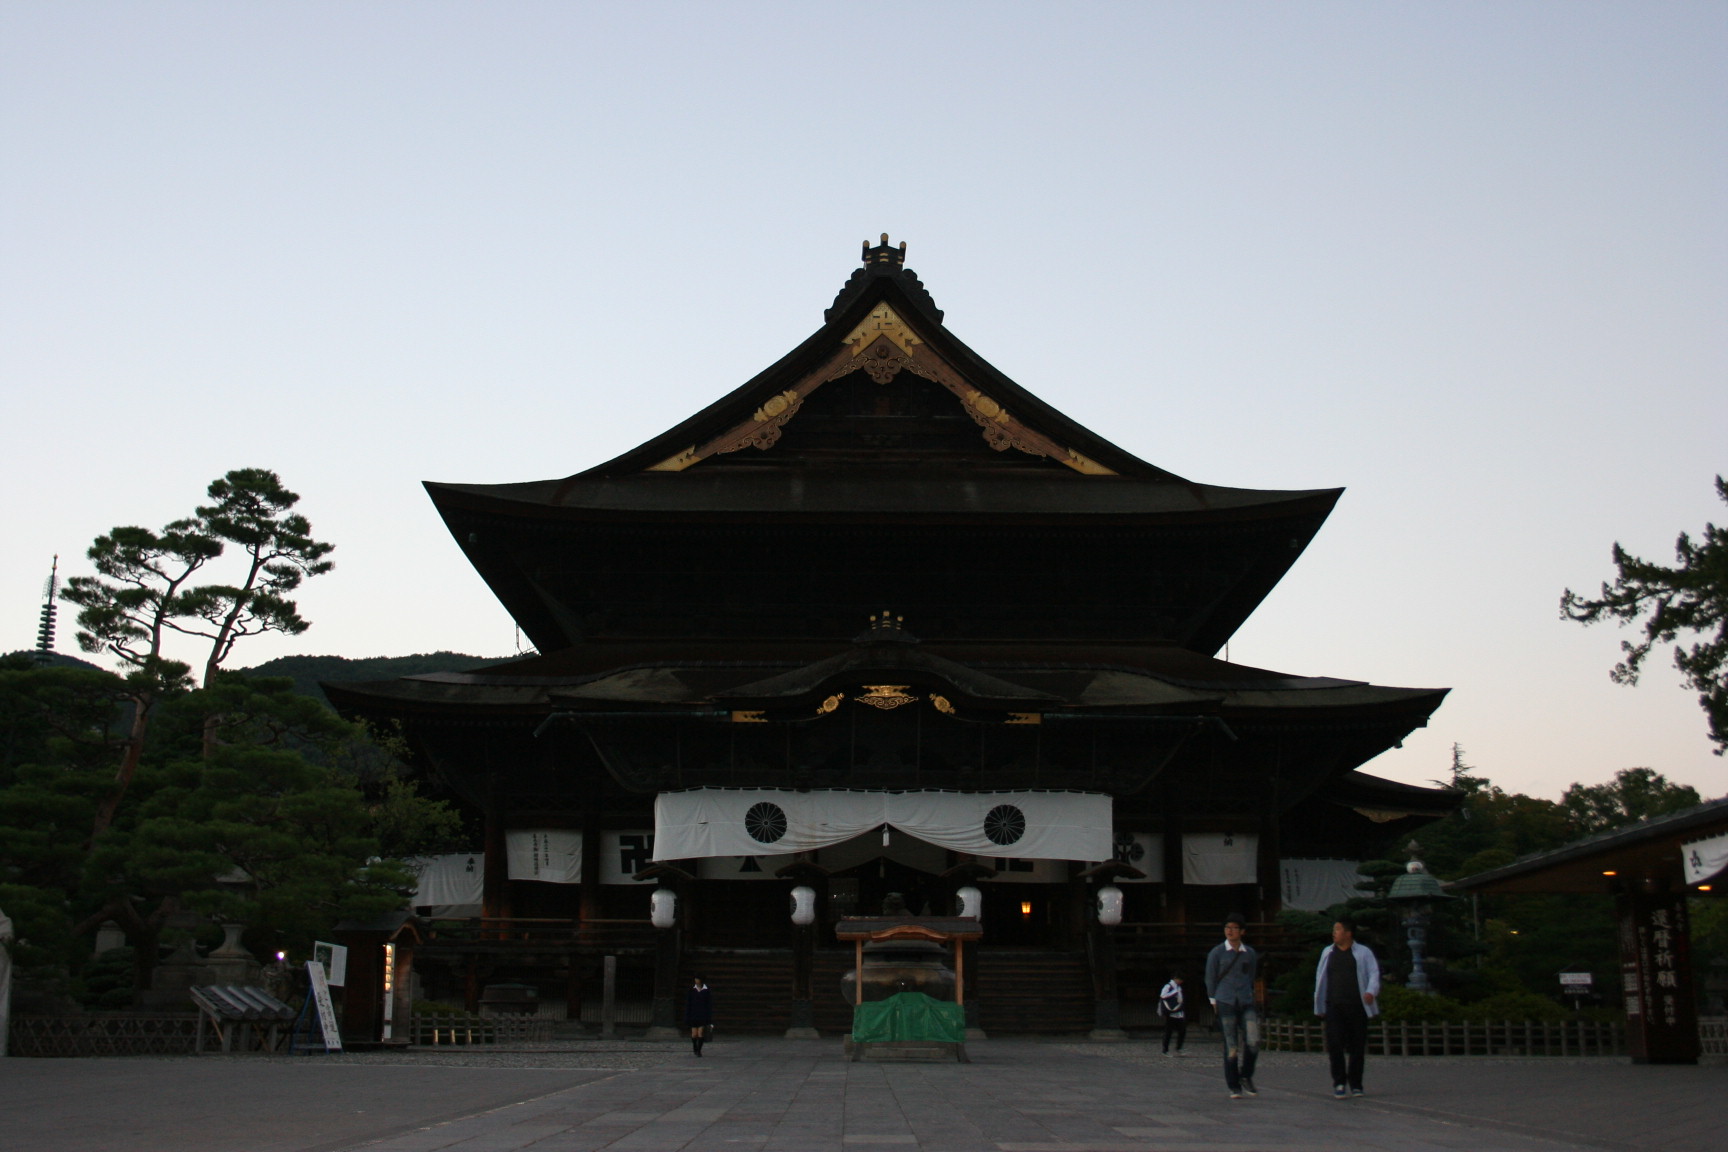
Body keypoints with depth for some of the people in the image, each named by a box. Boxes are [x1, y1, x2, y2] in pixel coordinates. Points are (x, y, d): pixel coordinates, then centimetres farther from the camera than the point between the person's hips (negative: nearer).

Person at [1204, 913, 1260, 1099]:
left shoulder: (1250, 954, 10)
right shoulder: (1216, 953, 2)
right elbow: (1210, 979, 7)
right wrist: (1214, 1003, 7)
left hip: (1246, 1003, 2)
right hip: (1225, 1003, -2)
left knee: (1253, 1042, -10)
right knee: (1231, 1047, -4)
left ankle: (1246, 1077, 13)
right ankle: (1234, 1087, 7)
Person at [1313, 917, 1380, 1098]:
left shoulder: (1363, 953, 6)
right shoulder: (1328, 953, 14)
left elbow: (1374, 974, -1)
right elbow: (1320, 979, 18)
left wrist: (1371, 991, -22)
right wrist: (1319, 1007, 17)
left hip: (1357, 1007, -2)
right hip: (1334, 1007, 2)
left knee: (1357, 1046, 2)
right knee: (1335, 1045, -9)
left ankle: (1355, 1084, 14)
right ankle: (1339, 1083, -1)